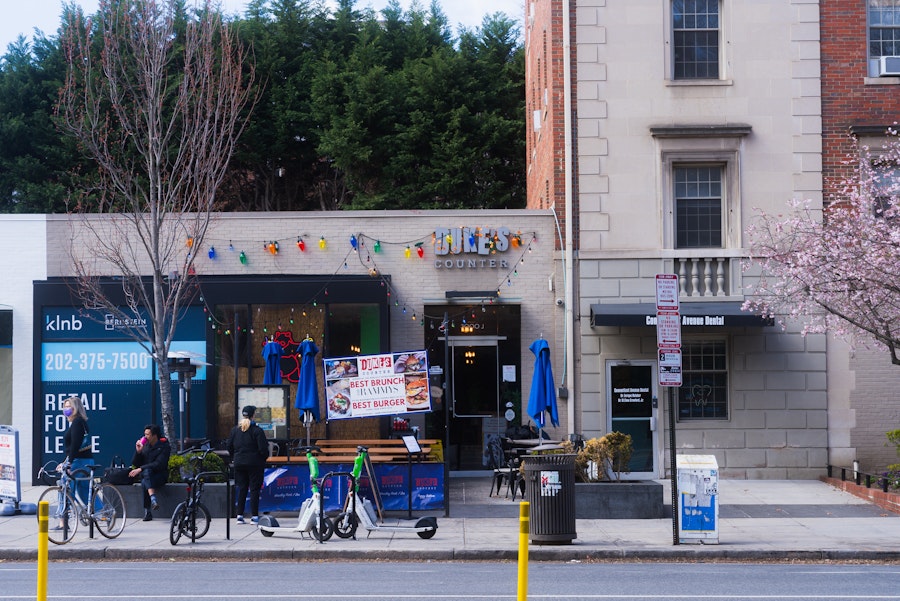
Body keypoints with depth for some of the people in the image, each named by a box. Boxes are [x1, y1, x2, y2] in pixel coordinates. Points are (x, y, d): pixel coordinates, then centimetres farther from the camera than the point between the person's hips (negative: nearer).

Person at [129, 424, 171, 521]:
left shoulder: (164, 447, -4)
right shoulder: (145, 445, 10)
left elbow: (159, 464, -16)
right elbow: (135, 463, 10)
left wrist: (141, 469, -23)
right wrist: (138, 451, -8)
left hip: (160, 475, -4)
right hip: (144, 474, 4)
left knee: (145, 483, -35)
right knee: (147, 471, -34)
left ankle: (147, 512, -37)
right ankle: (153, 498, -47)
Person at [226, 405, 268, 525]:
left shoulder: (234, 430, 5)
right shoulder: (257, 430, -12)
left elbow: (229, 447, 9)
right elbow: (263, 448, -14)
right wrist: (264, 458, 4)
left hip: (239, 464, 5)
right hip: (254, 464, -5)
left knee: (241, 490, 11)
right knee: (254, 490, 0)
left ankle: (240, 516, 9)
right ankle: (254, 516, -2)